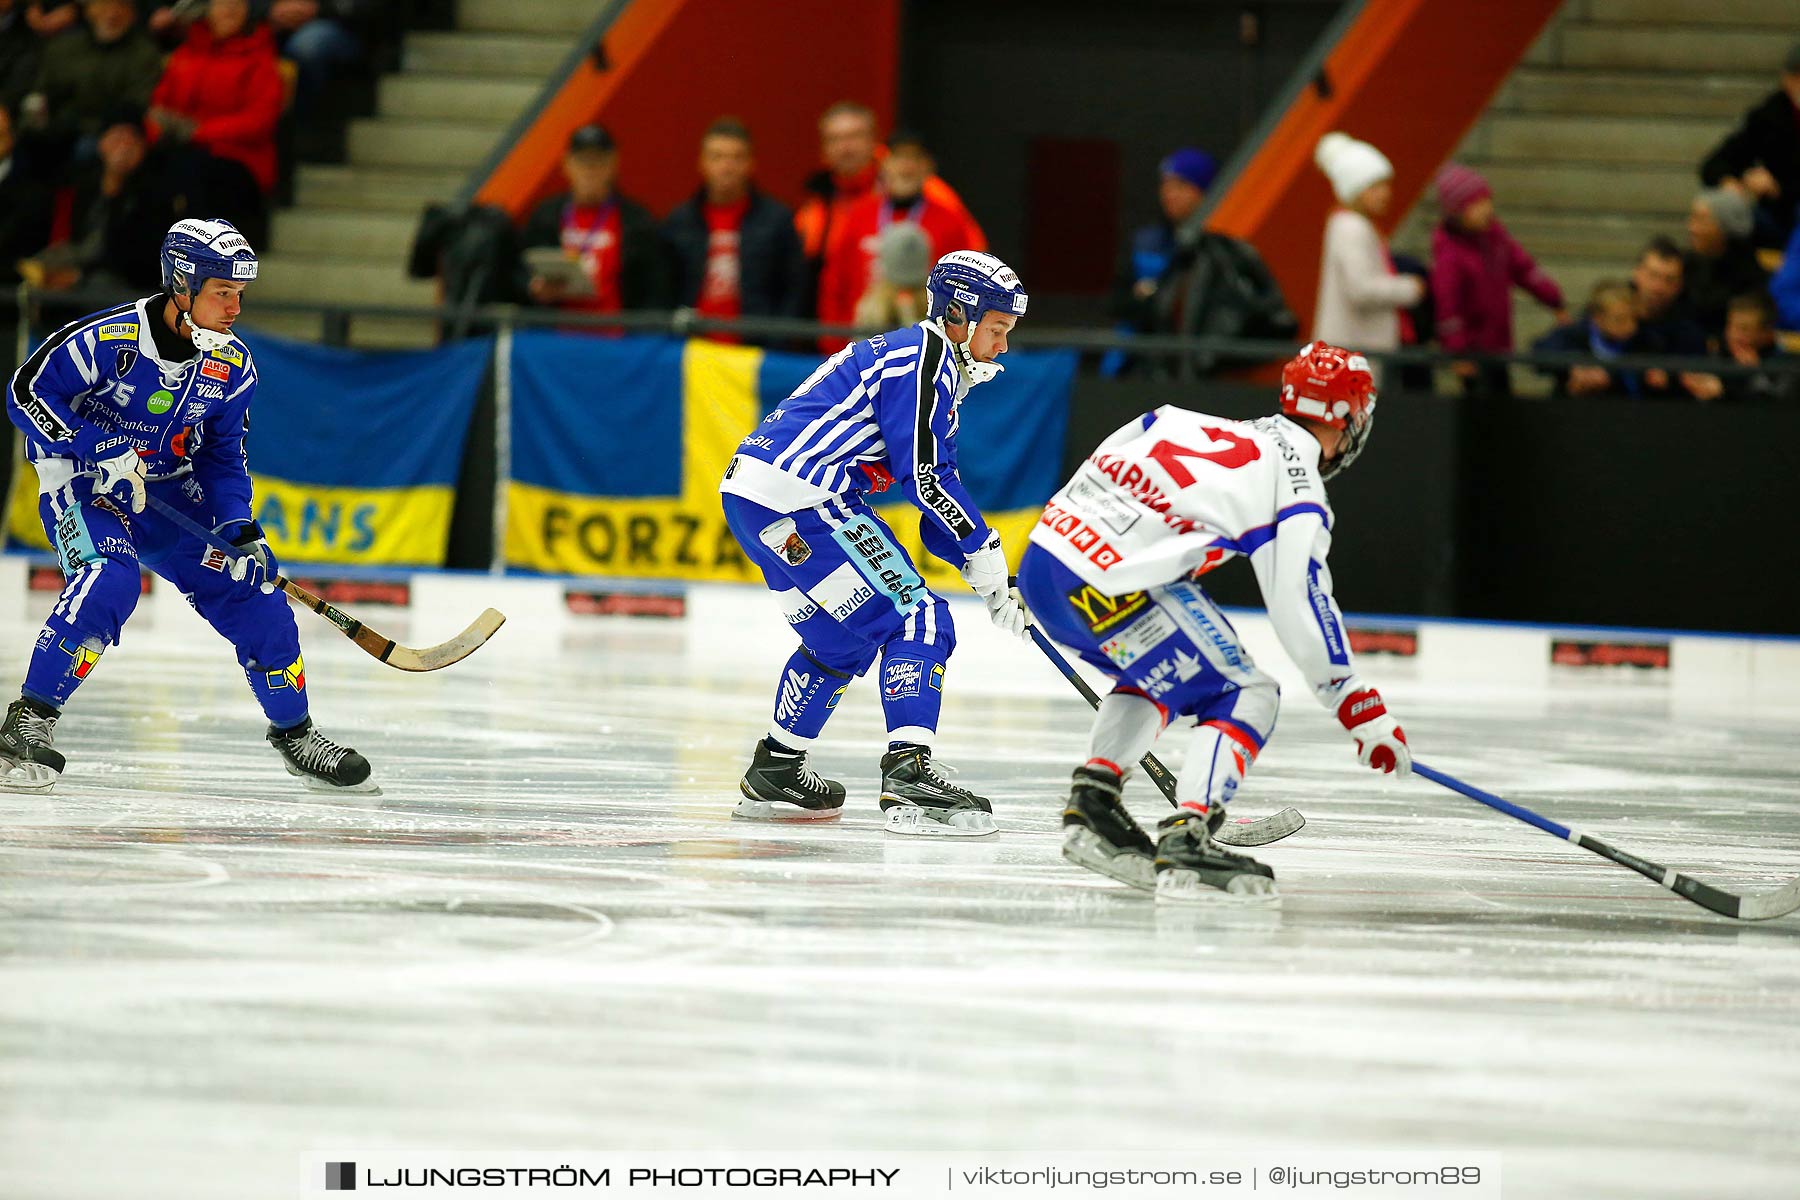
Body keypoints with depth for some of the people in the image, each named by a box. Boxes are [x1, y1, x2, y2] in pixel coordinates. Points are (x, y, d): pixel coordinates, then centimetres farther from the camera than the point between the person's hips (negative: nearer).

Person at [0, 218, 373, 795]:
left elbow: (223, 455, 5)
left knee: (253, 590, -1)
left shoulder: (232, 367, -4)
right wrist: (101, 450, -28)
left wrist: (238, 527, -10)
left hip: (169, 489, 6)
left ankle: (294, 734, 17)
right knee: (108, 583, -33)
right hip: (82, 484, -6)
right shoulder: (107, 339, -23)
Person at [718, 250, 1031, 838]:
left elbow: (934, 495, 23)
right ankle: (908, 774, -23)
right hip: (800, 497, -10)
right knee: (915, 618, -12)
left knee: (840, 639, 25)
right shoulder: (924, 355, -7)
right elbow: (925, 476, -13)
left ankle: (774, 776, 33)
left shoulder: (936, 369, 25)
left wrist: (989, 580, 15)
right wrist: (985, 554, -6)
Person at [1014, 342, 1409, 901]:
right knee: (1244, 696, 0)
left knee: (1160, 673, 31)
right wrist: (1360, 707, 1)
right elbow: (1302, 609, -7)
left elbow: (1098, 468, 23)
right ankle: (1185, 843, -15)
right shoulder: (1296, 487, -2)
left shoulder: (1196, 423, 19)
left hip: (1045, 553, 8)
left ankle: (1090, 806, 22)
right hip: (1114, 583, -8)